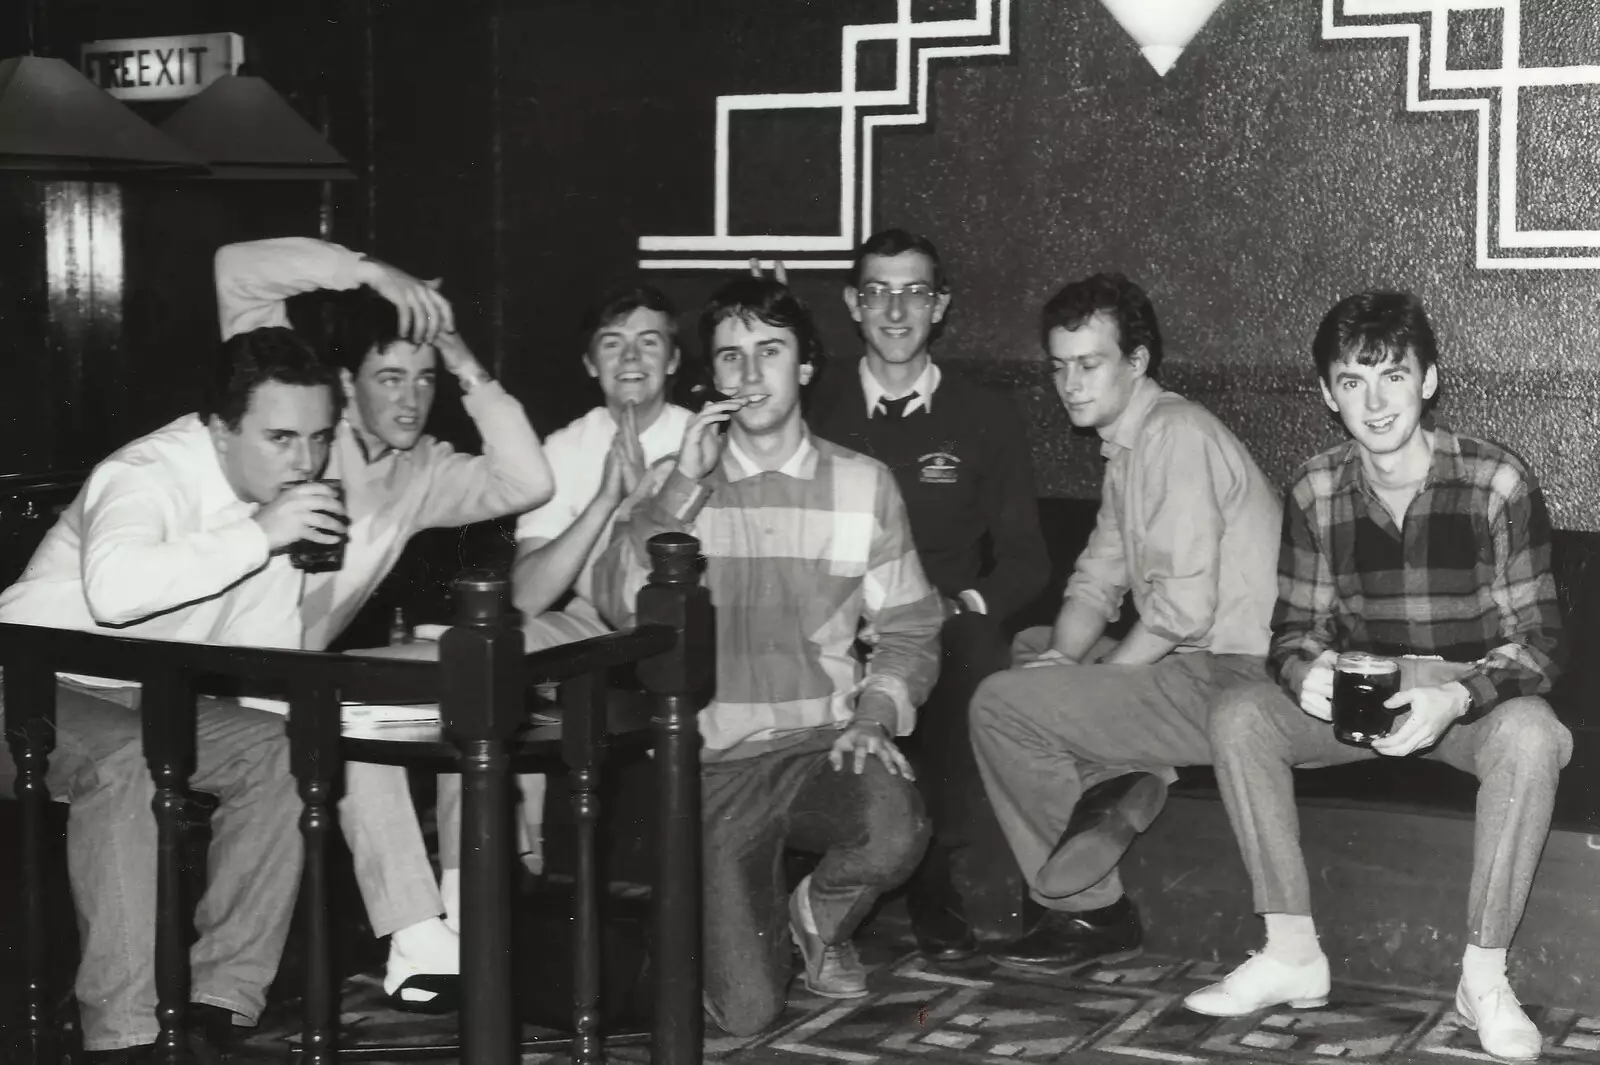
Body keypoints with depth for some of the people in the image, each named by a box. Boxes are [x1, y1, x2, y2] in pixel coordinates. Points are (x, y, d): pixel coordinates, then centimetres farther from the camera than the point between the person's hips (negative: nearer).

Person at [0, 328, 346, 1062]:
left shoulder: (278, 492, 0)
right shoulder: (150, 474, -24)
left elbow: (261, 662, 2)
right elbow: (114, 586, -48)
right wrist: (256, 536, -43)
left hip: (148, 698, 7)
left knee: (288, 754, -14)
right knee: (125, 764, -35)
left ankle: (219, 1005, -11)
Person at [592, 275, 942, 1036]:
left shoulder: (863, 484, 6)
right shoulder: (673, 484, 6)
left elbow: (907, 630, 7)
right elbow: (619, 606, -9)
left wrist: (875, 715, -11)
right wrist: (685, 485, -13)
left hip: (828, 745, 1)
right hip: (717, 762, 0)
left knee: (894, 834, -35)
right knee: (744, 1013, -13)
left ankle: (821, 917, 3)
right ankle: (758, 922, 26)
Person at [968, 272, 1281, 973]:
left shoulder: (1177, 435, -15)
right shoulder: (1125, 447, 17)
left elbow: (1183, 607, -22)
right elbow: (1098, 579, 17)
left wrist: (1101, 675, -11)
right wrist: (1063, 660, -1)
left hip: (1232, 678, -11)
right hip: (1189, 663, 11)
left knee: (1002, 704, -13)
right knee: (1023, 651, 22)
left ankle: (1087, 910, 0)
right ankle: (1122, 786, 4)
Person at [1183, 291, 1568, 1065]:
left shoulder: (1496, 483, -16)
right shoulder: (1316, 491, -5)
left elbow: (1534, 644, -15)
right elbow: (1296, 629, 0)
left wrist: (1457, 697, -35)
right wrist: (1307, 673, -25)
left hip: (1477, 701, -3)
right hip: (1362, 694, 4)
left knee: (1530, 735, -37)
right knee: (1238, 716, -21)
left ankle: (1484, 975, -24)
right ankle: (1292, 953, -15)